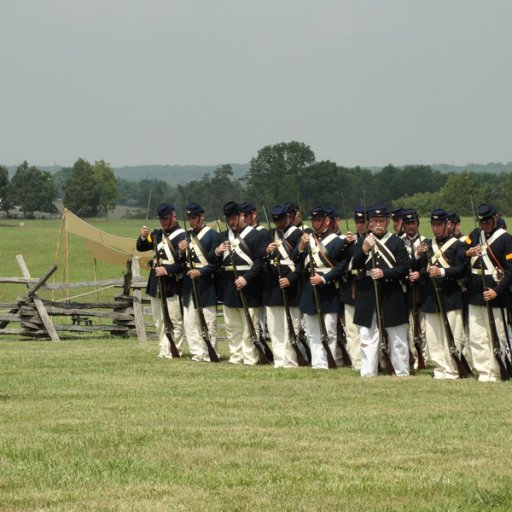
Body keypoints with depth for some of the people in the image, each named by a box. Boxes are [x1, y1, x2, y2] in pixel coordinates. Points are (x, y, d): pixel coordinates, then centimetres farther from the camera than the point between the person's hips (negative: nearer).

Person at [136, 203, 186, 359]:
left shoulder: (181, 236, -10)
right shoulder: (158, 234, 13)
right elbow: (141, 247, 15)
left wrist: (167, 270, -22)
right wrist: (143, 237, -5)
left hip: (172, 285, -8)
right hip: (156, 283, 8)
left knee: (175, 321, -4)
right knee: (159, 321, 11)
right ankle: (164, 350, 16)